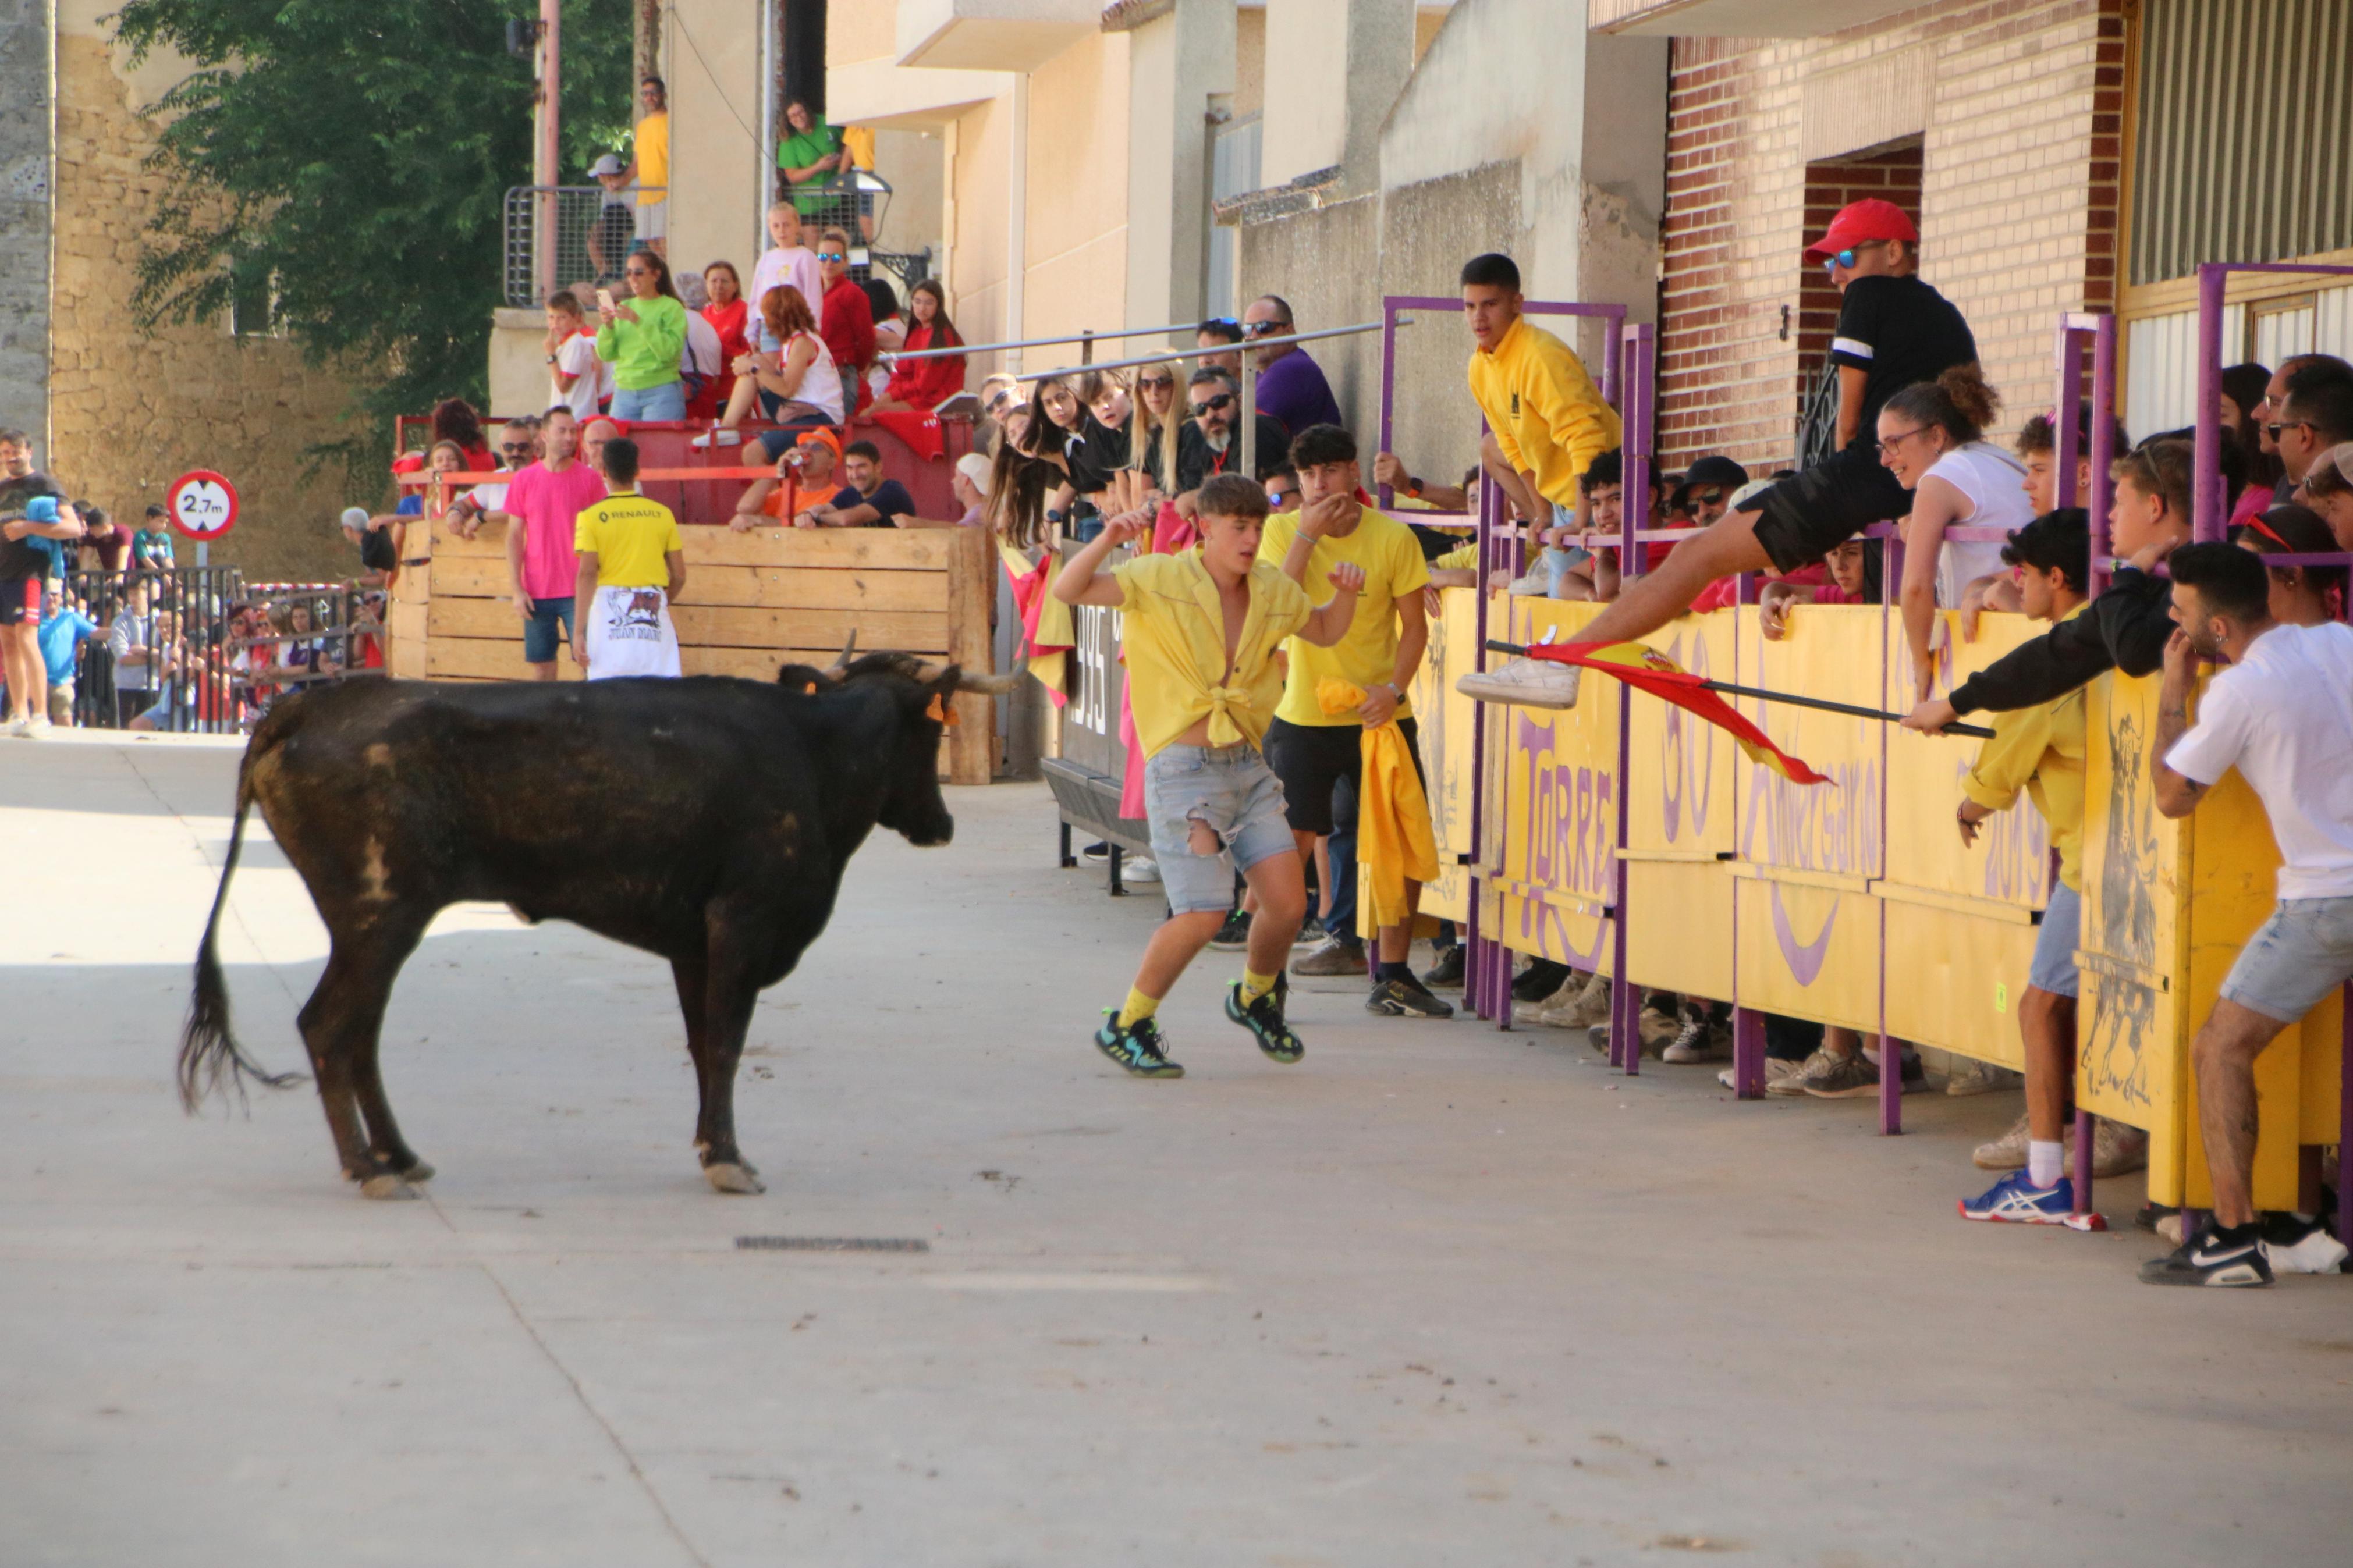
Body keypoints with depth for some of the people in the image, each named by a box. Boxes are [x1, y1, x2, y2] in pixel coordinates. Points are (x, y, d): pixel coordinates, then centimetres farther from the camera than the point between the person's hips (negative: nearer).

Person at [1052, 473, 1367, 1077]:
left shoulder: (1273, 590, 9)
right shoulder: (1160, 580, -7)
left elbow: (1324, 632, 26)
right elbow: (1068, 591, -16)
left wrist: (1346, 592, 6)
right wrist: (1107, 539, -32)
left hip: (1249, 766, 6)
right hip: (1184, 770, -6)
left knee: (1288, 902, -3)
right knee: (1204, 914, -13)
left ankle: (1255, 995, 29)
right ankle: (1127, 1024, 7)